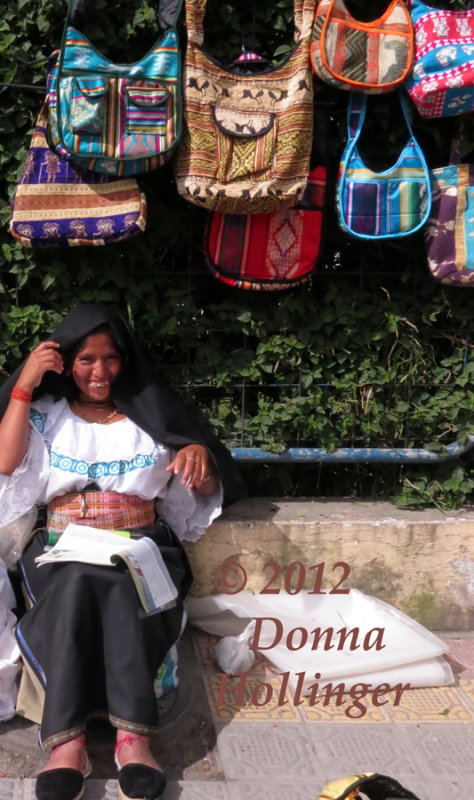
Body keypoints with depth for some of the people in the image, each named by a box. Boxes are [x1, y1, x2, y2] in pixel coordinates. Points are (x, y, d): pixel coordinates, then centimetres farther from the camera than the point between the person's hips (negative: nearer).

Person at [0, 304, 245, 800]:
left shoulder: (151, 414, 15)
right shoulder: (46, 415, 16)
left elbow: (204, 493, 13)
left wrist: (200, 456, -10)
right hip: (63, 548, 0)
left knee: (122, 583, -36)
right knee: (76, 582, -36)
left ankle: (134, 736, -45)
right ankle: (66, 741, -45)